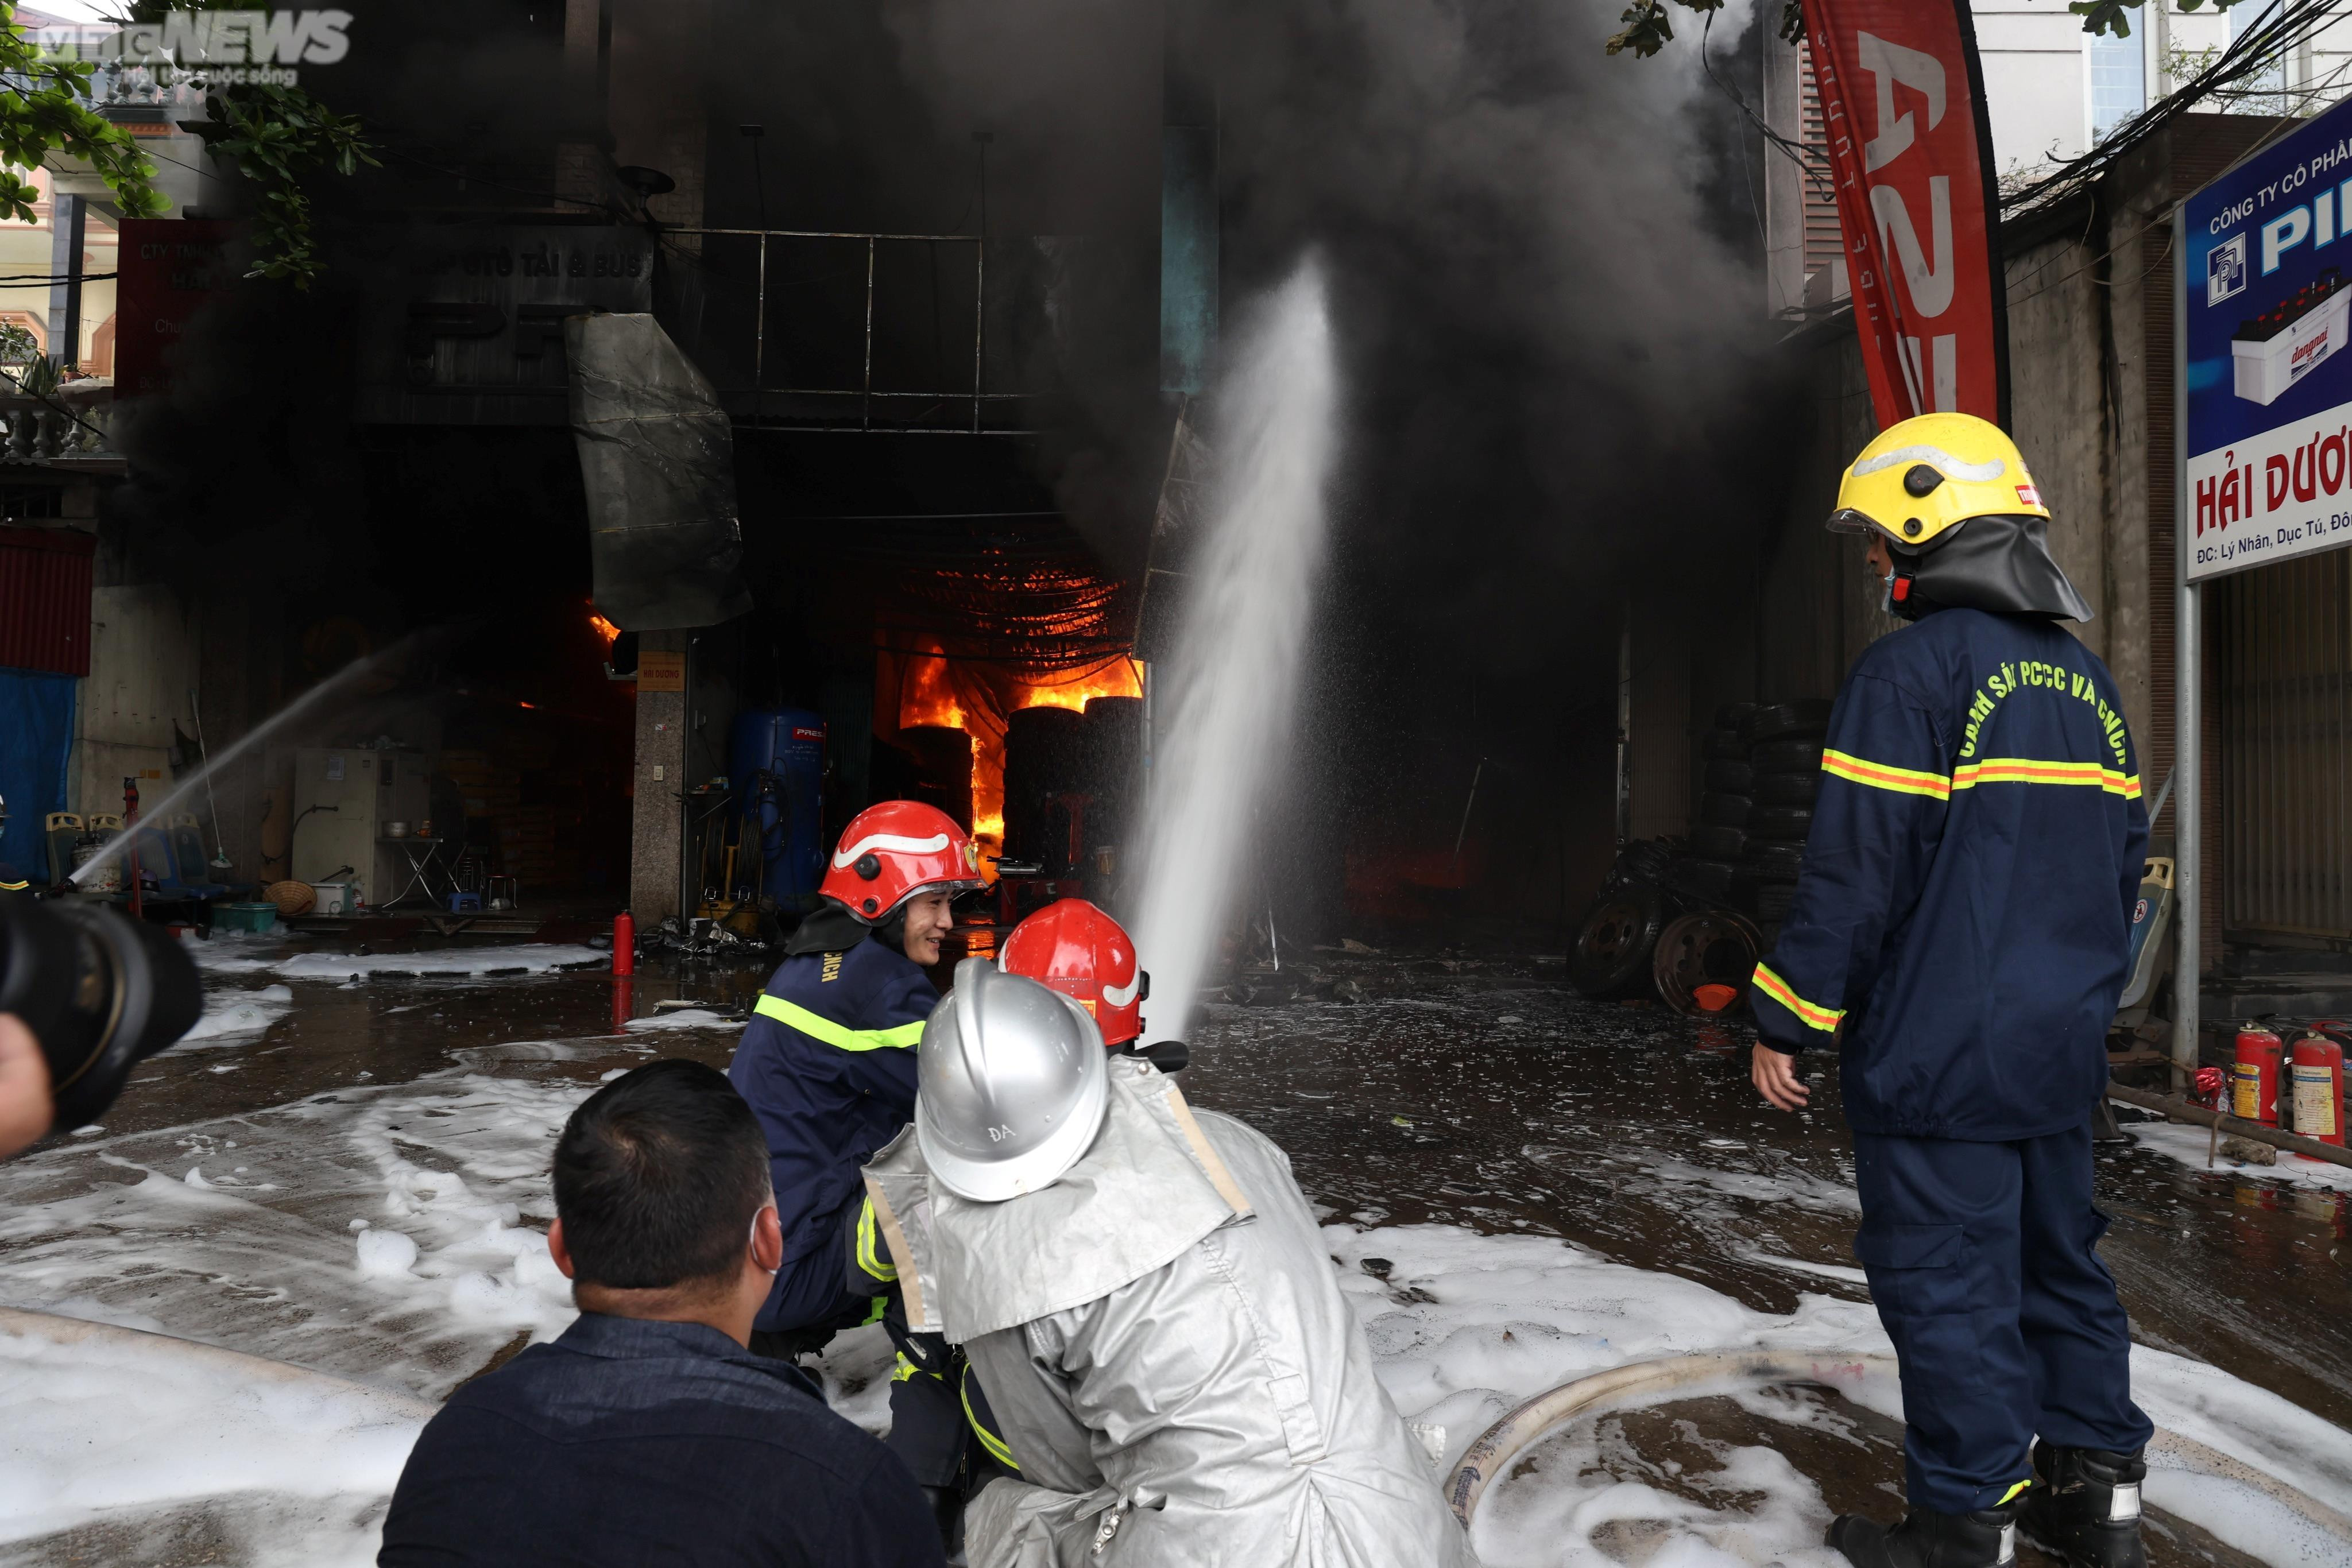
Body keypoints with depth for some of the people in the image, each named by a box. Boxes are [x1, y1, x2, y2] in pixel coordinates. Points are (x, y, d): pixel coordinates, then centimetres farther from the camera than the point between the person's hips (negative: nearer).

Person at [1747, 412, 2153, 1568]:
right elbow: (2123, 859, 18)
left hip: (1938, 1052, -8)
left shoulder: (1911, 670, -15)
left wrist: (1788, 1018, -11)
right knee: (2059, 1263, 18)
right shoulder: (2086, 681, 12)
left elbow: (1855, 869, -18)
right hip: (2060, 1050, 9)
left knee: (1947, 1284, 1)